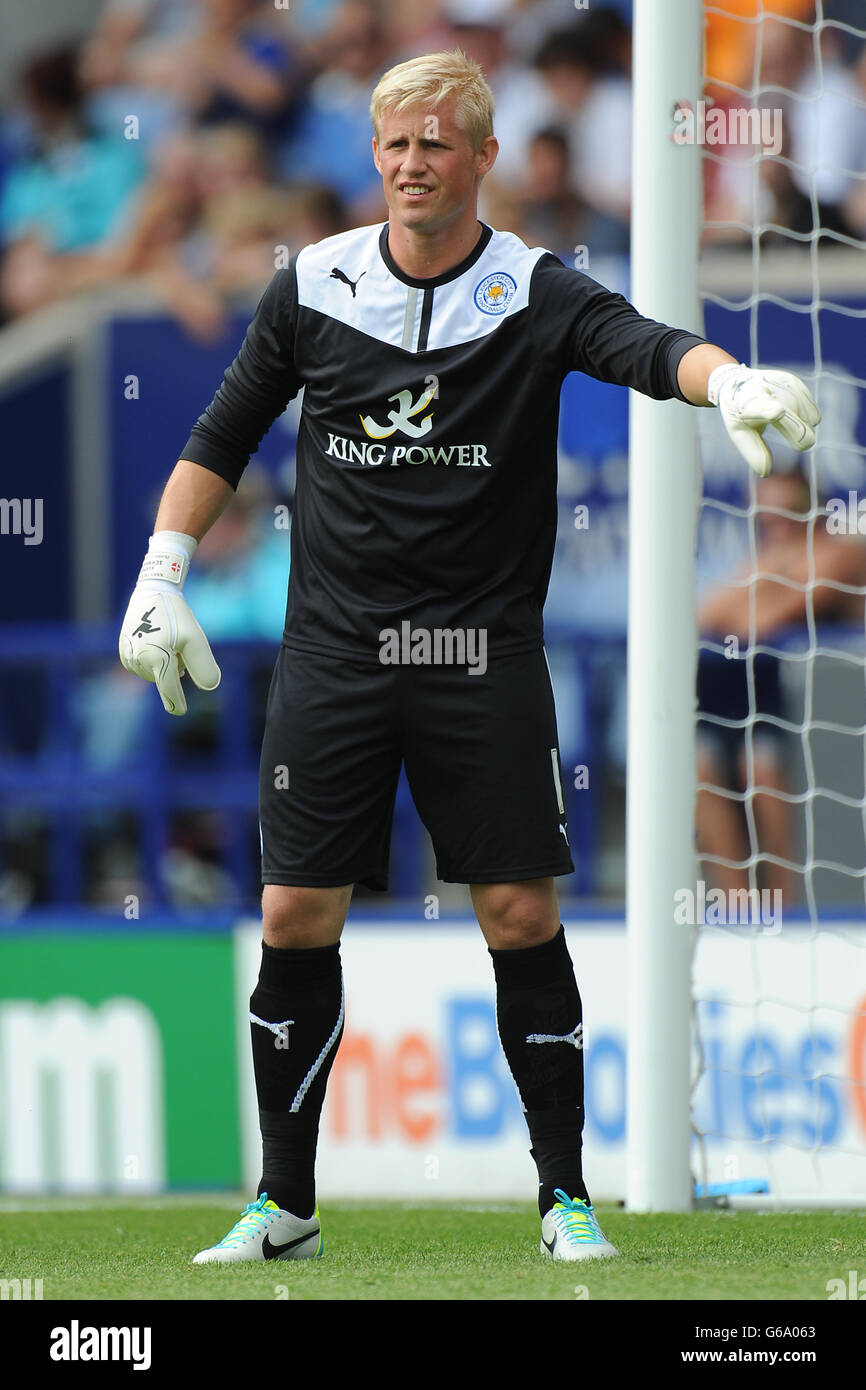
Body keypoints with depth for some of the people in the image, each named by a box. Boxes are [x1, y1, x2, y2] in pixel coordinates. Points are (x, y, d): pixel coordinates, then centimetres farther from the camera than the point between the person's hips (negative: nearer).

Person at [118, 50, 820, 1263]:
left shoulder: (534, 296, -5)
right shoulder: (313, 290, 3)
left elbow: (644, 345, -24)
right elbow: (223, 436, 14)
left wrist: (728, 380, -46)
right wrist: (162, 577, 6)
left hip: (483, 652, -2)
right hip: (333, 651, 2)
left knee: (521, 915, -3)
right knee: (296, 916, 0)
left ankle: (565, 1196, 8)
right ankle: (285, 1205, 11)